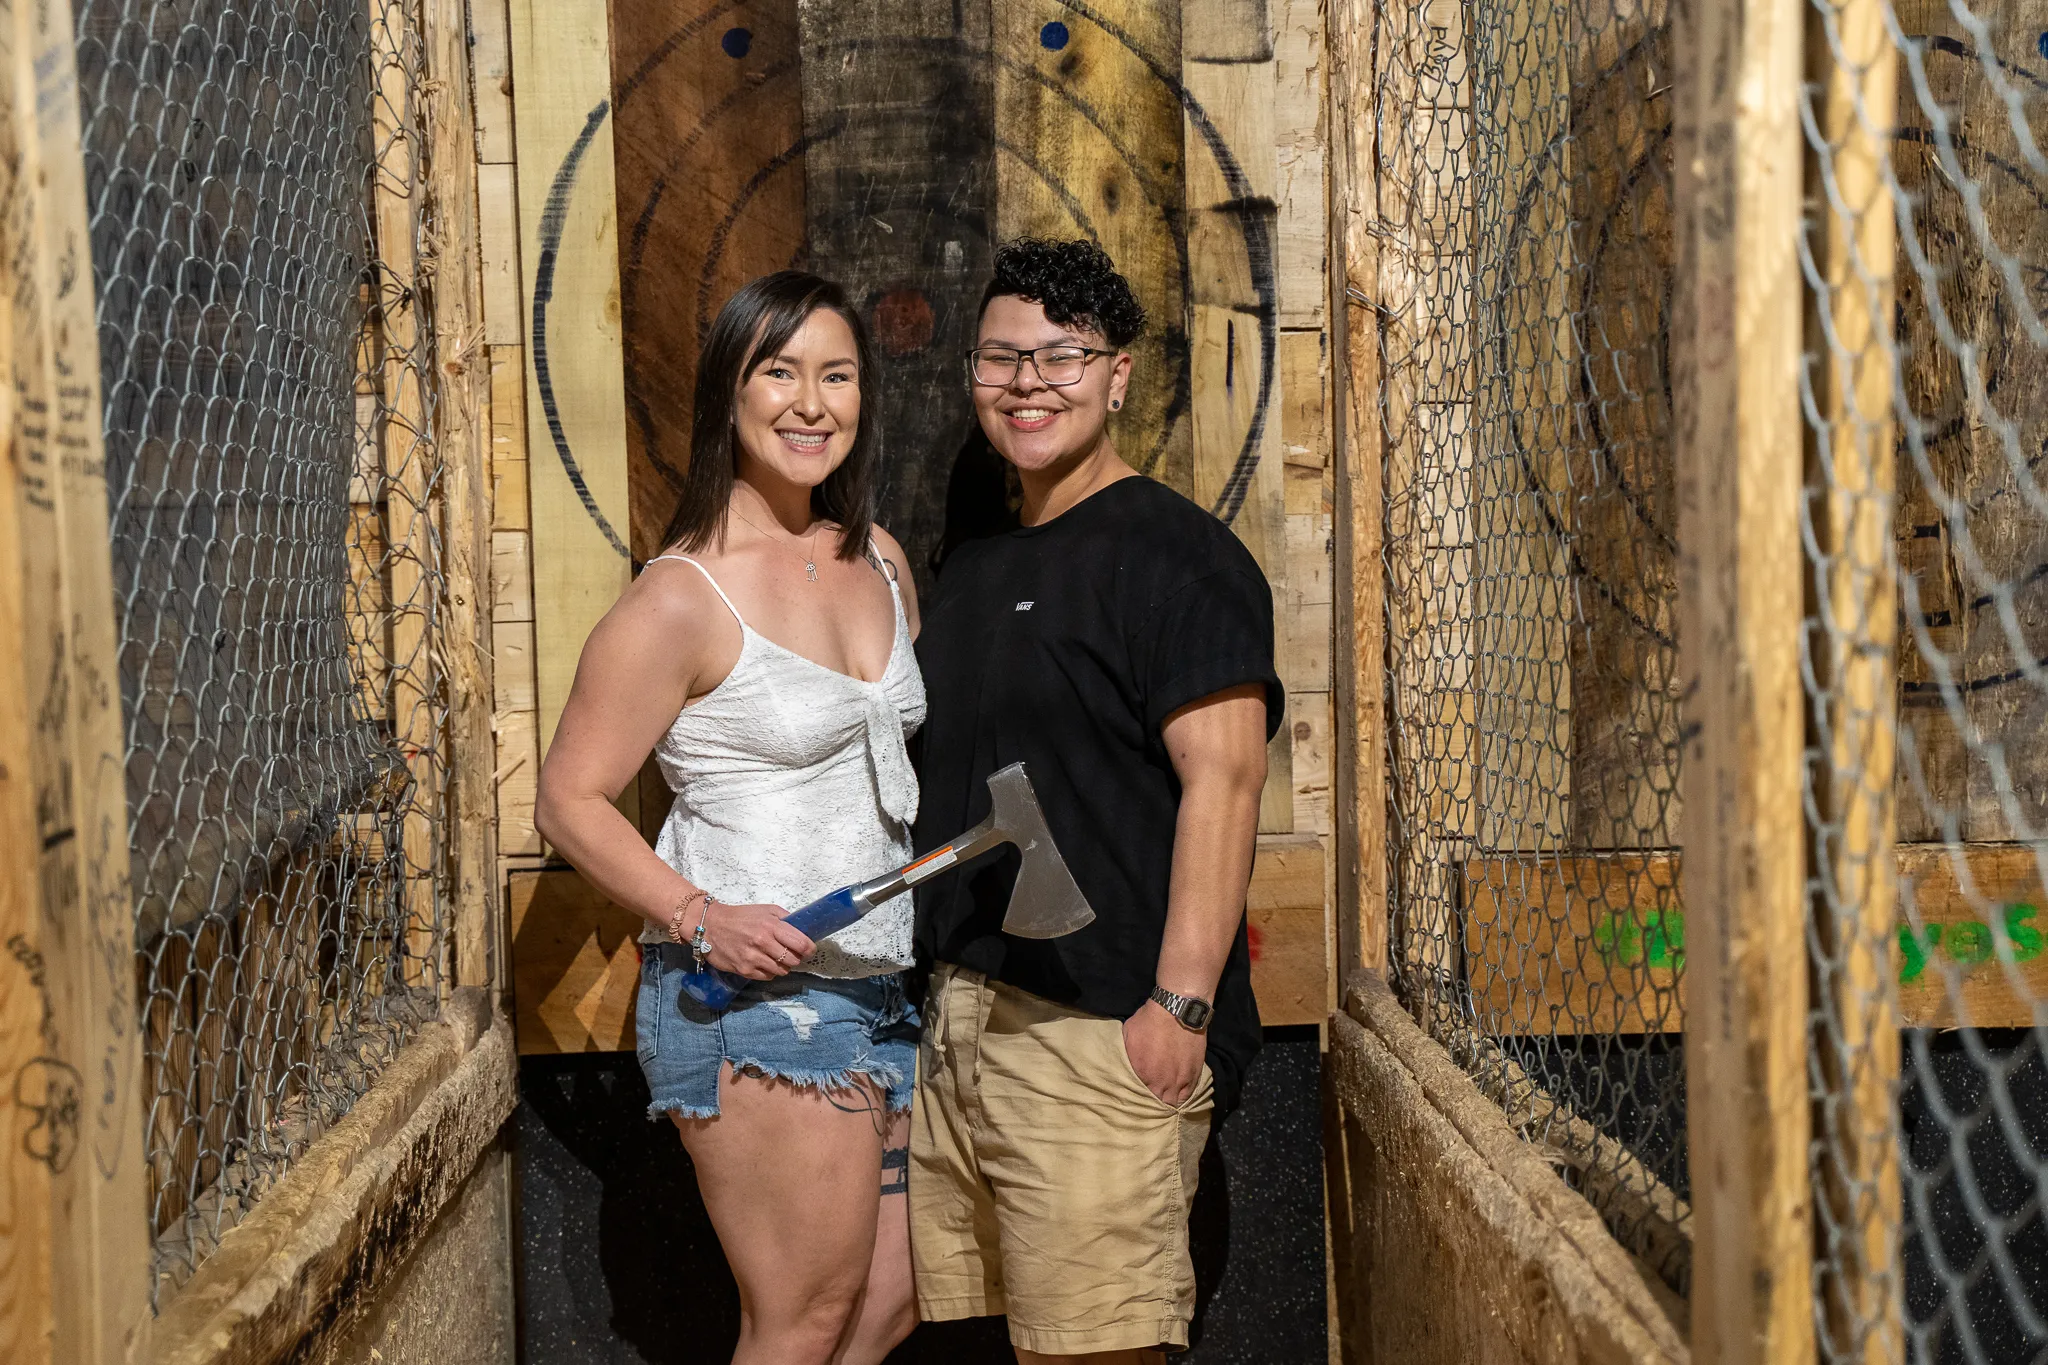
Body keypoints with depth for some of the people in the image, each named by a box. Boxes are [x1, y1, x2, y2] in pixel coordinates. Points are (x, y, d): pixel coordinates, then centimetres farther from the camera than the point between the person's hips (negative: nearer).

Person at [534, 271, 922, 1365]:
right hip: (754, 990, -7)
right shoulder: (681, 598, -12)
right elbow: (571, 801, -10)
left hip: (885, 986, 8)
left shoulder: (880, 562, 10)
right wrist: (698, 920, -21)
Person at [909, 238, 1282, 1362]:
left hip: (1101, 1028, -8)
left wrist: (1182, 1003, -21)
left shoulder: (1173, 552, -6)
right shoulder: (974, 566, 19)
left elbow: (1224, 780, -15)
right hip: (959, 1022, 8)